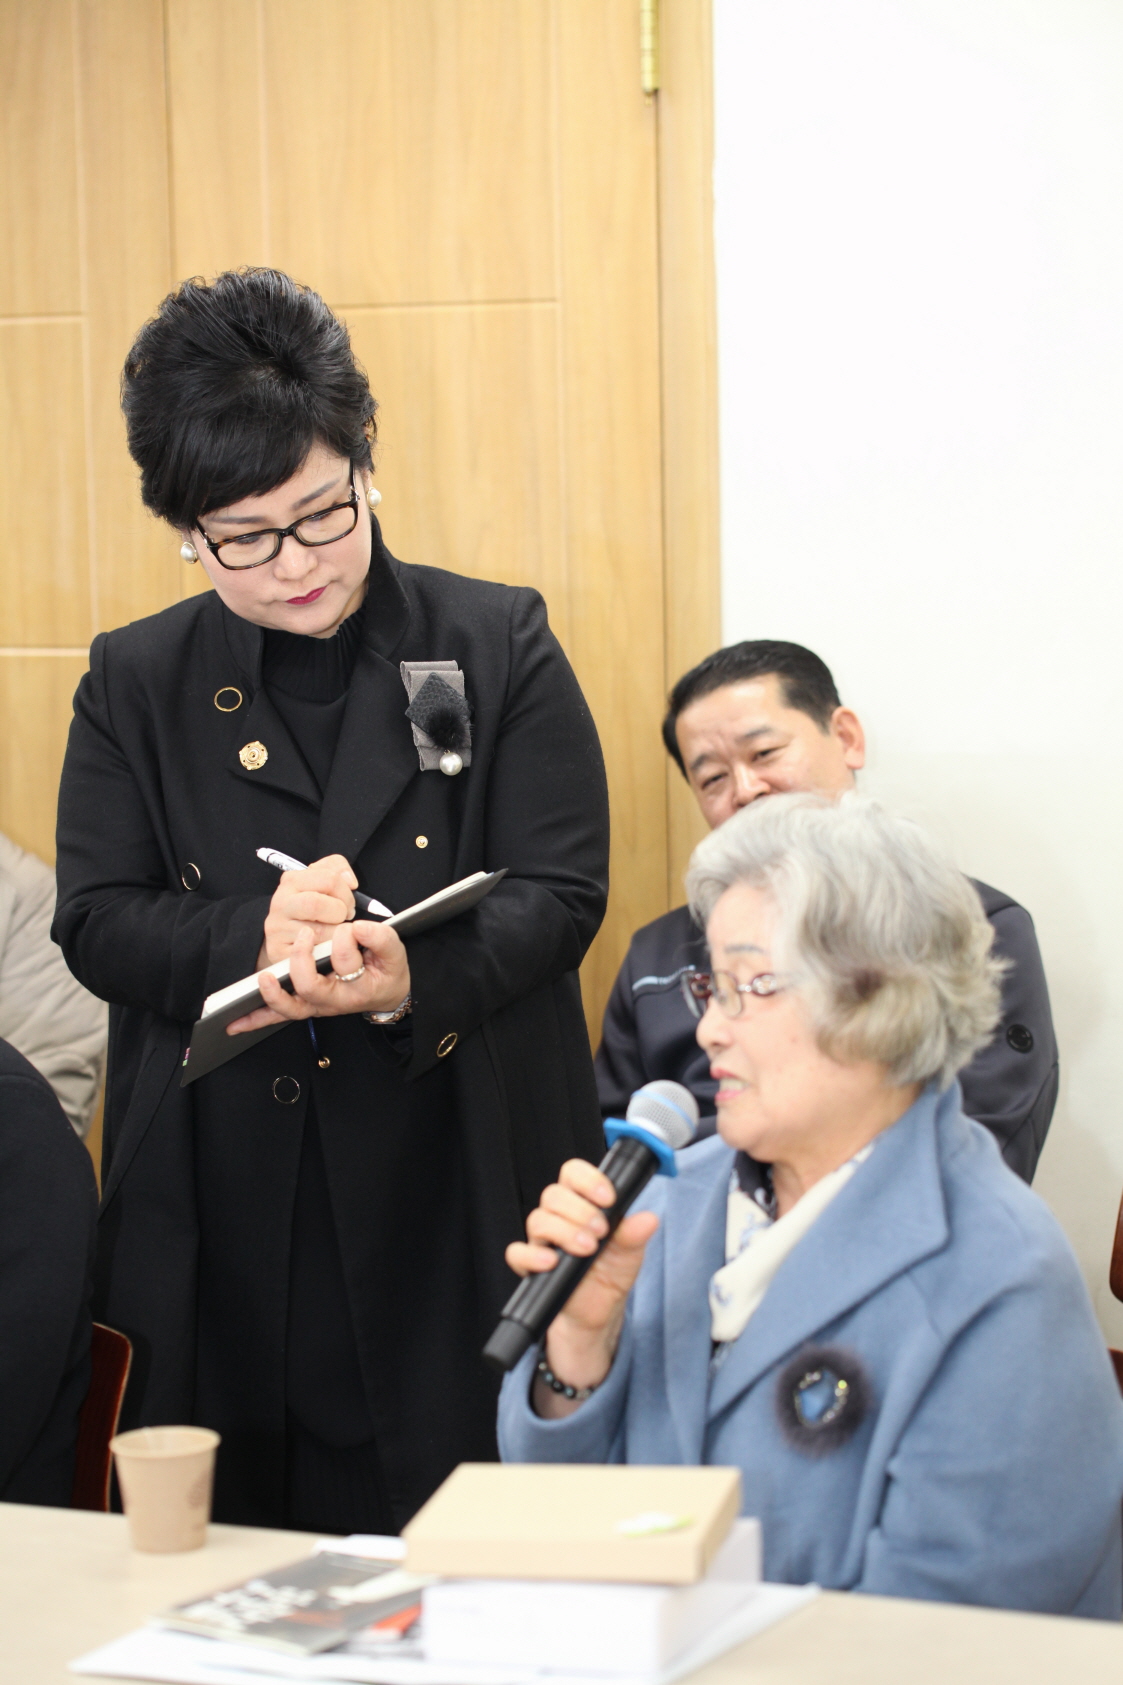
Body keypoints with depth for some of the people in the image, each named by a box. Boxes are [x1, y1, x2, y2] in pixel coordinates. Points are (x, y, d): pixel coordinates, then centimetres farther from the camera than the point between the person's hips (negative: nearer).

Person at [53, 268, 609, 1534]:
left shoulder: (499, 647, 3)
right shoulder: (135, 685, 9)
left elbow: (560, 892, -3)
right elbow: (95, 921, 2)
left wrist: (417, 978, -23)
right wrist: (250, 939, -19)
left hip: (457, 1191, -1)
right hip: (222, 1214, 2)